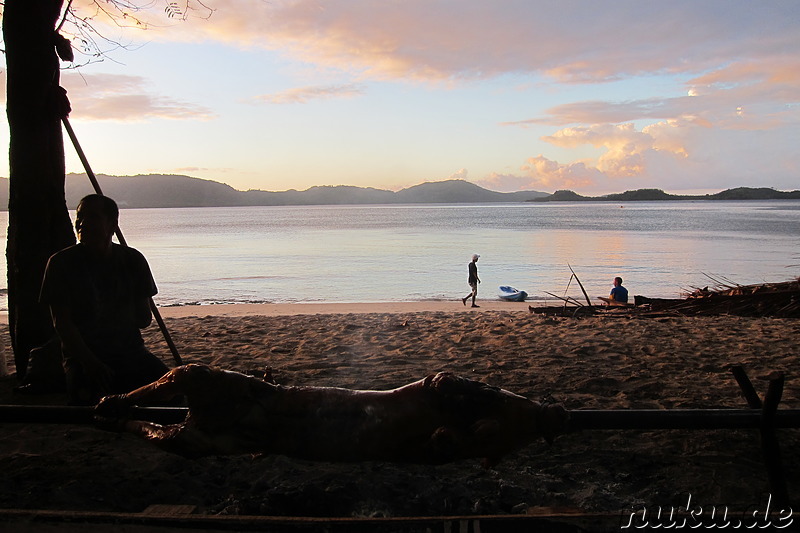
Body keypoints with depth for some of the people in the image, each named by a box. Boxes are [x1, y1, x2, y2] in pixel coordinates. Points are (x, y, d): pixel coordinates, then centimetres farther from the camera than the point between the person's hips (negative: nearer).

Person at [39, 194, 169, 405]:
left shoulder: (133, 260, 5)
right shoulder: (62, 263, -2)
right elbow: (62, 322, -7)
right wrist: (89, 362, -19)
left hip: (130, 350, 3)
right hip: (81, 354, -3)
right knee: (86, 397, -34)